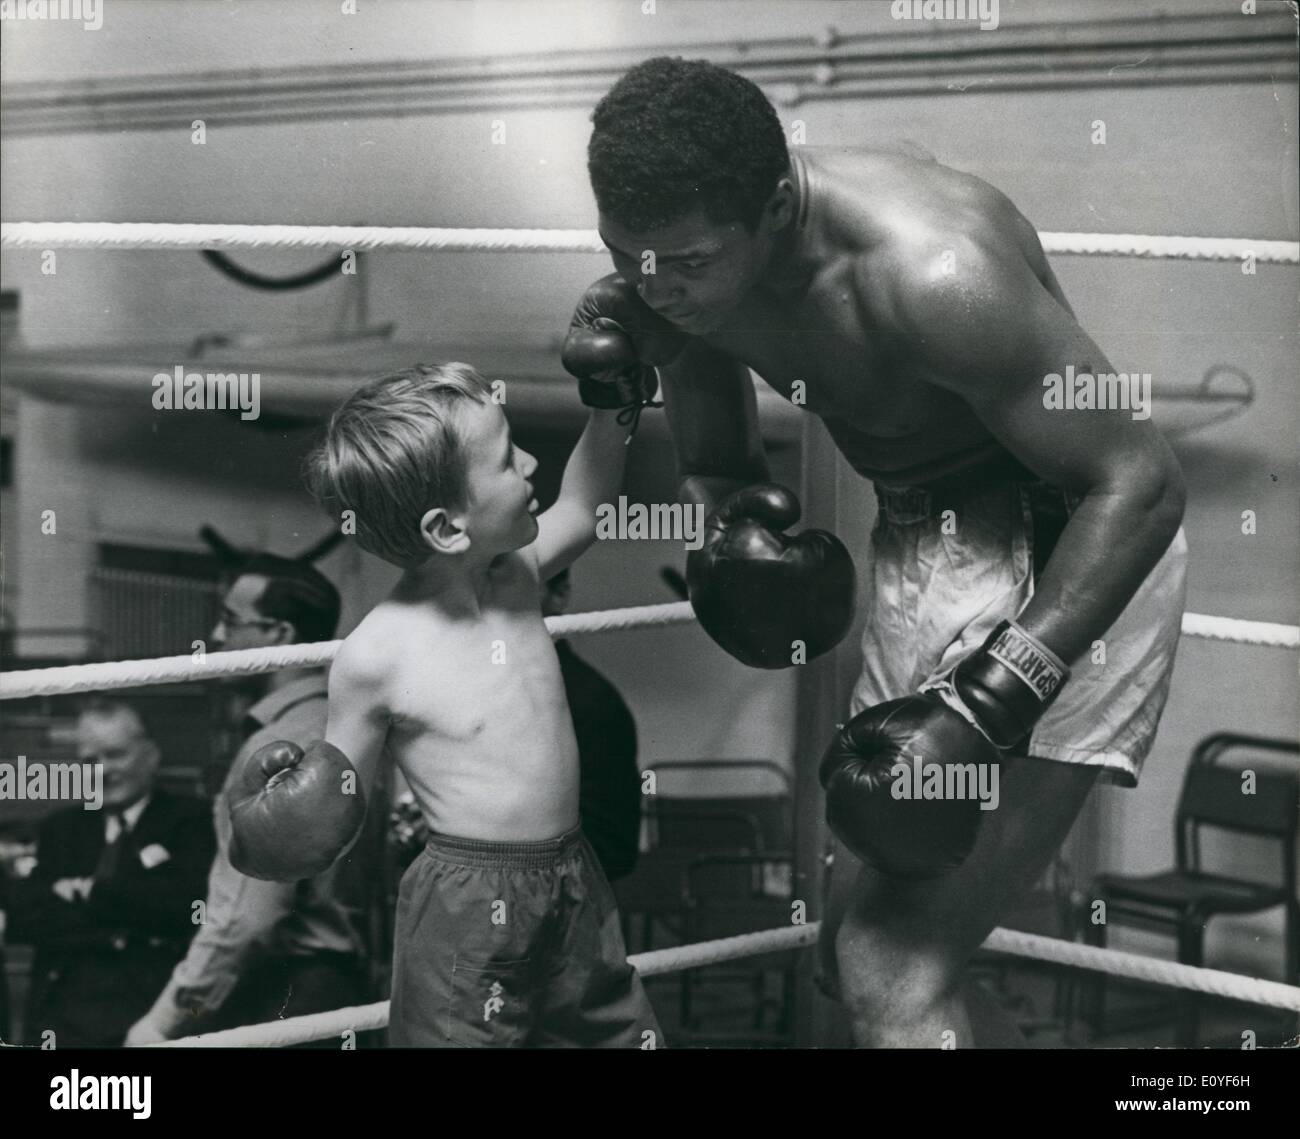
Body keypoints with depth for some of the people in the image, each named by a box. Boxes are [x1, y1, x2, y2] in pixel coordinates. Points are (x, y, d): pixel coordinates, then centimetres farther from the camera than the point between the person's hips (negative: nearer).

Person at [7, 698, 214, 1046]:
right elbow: (21, 917, 6)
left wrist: (93, 891, -1)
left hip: (154, 1007, -3)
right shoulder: (60, 829, 19)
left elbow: (185, 902, -9)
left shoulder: (189, 819, 7)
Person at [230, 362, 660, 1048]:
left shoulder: (515, 576, -2)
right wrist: (280, 804, -24)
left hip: (573, 885, 6)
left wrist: (611, 405, 7)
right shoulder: (377, 657, -18)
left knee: (619, 1031, 17)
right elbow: (341, 801, -4)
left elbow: (582, 508, 18)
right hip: (467, 911, -6)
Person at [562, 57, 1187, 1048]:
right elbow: (713, 454, 8)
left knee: (892, 973, -17)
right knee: (859, 948, 18)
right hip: (920, 542, 9)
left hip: (1069, 558, -8)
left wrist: (984, 709, -31)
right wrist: (729, 516, -17)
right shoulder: (676, 269, -8)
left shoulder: (933, 274, -31)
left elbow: (1141, 480, -26)